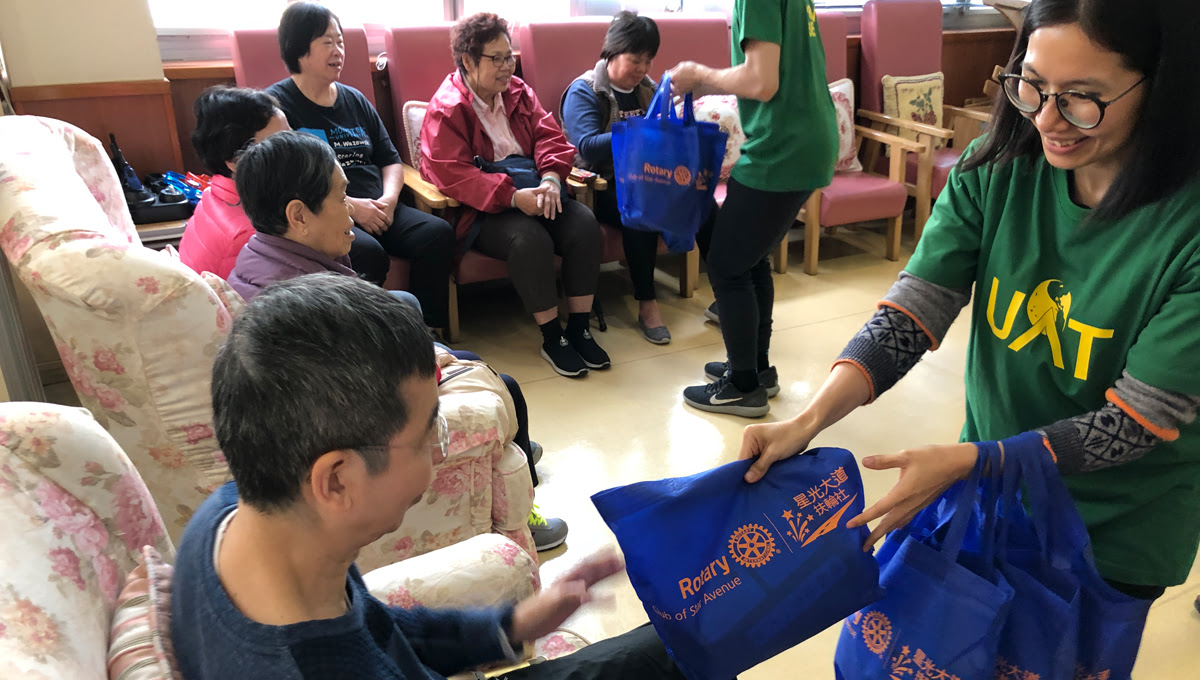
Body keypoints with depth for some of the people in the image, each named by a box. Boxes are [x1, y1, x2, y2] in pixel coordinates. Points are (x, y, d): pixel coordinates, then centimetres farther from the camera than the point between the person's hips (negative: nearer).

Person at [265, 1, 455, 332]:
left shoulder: (355, 100, 20)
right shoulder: (276, 103, 1)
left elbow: (390, 159, 21)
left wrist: (389, 198, -1)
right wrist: (350, 206, -16)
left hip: (377, 210, 6)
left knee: (438, 232, -19)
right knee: (367, 252, -35)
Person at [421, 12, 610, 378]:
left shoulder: (518, 92, 12)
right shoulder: (446, 110, -7)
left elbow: (549, 136, 6)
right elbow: (452, 174, -19)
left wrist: (550, 178, -17)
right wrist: (513, 197, -29)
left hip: (530, 191, 6)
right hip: (481, 209, -6)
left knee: (584, 223, -19)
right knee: (530, 239, -34)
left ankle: (579, 329, -11)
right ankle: (552, 338, -18)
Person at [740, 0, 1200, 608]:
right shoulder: (999, 171, -15)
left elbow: (1136, 421, -23)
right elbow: (907, 318, -20)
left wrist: (962, 462, -32)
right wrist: (808, 422, -33)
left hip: (1119, 529, -3)